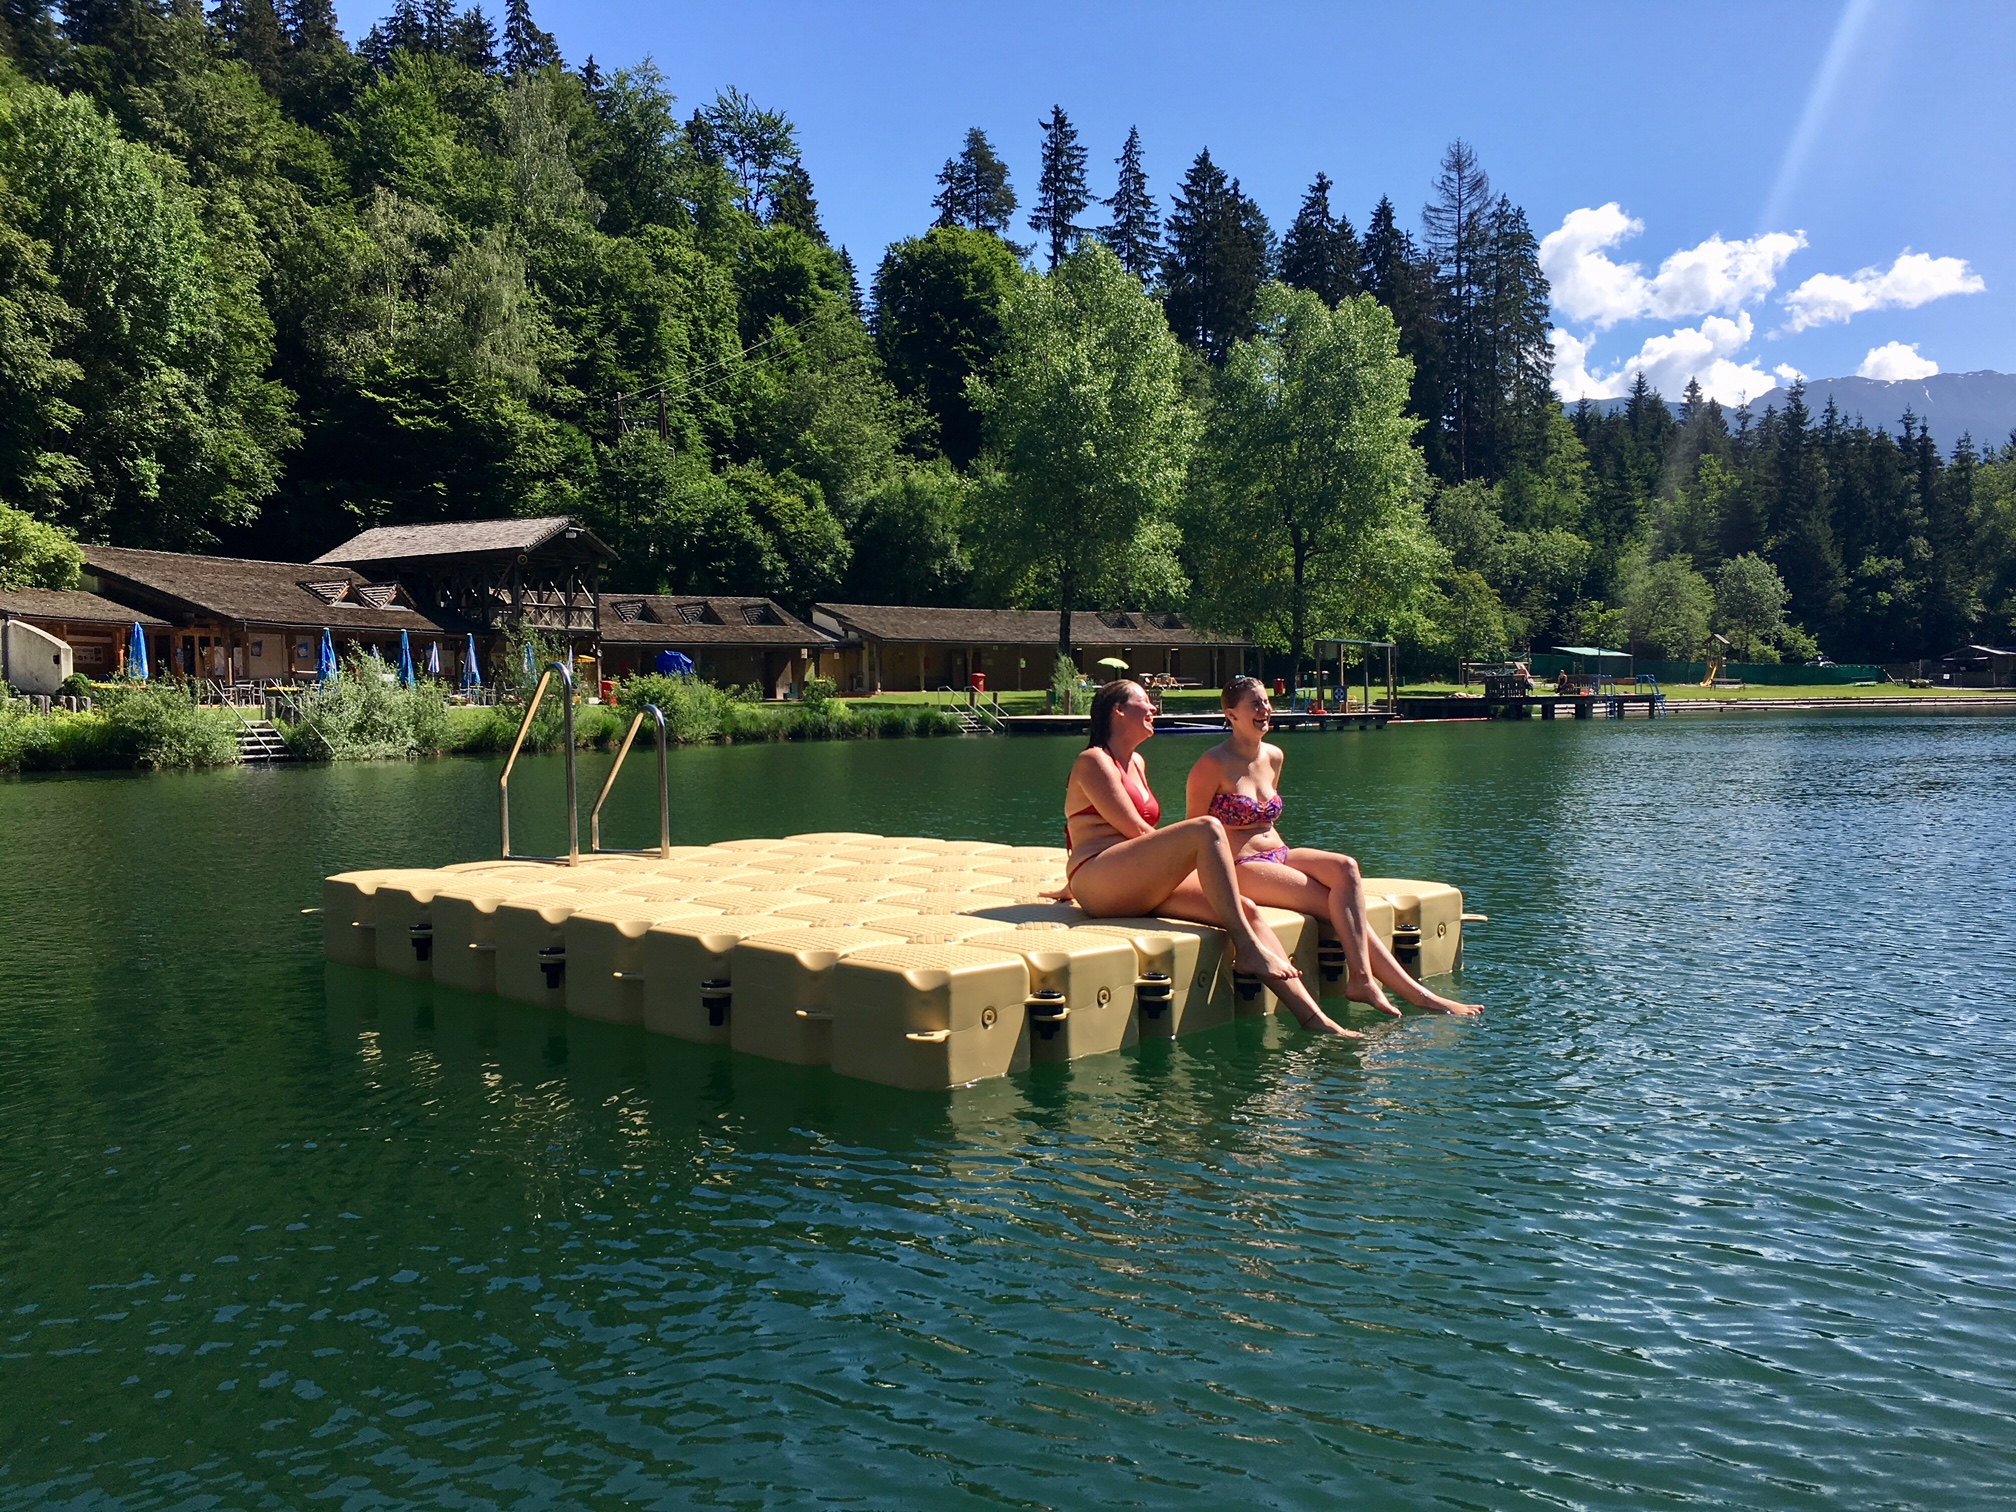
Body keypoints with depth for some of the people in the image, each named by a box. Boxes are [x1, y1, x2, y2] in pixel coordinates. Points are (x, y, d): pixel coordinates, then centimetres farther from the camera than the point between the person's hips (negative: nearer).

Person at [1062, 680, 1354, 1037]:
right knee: (1208, 828, -27)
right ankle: (1247, 949, -31)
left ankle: (1312, 1018, -22)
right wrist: (1193, 850, -5)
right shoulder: (1092, 761, -1)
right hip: (1097, 882, -8)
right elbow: (1134, 828, -9)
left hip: (1139, 889, 8)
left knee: (1246, 910, -14)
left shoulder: (1137, 763, 26)